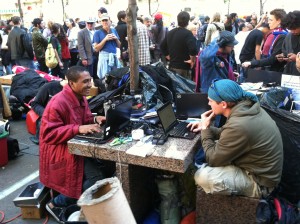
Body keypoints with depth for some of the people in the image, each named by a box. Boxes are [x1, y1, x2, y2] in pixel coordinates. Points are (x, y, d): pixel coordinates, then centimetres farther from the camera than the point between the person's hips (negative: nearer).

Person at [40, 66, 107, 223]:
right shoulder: (58, 103, -24)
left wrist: (95, 120, -5)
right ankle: (57, 204, 3)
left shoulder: (80, 98, 4)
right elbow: (49, 134, -26)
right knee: (97, 177, -19)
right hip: (60, 150, -9)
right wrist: (78, 129, -34)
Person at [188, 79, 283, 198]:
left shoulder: (238, 126, -33)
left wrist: (205, 129, -8)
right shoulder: (248, 106, -5)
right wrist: (206, 128, 5)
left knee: (202, 176, -21)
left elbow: (213, 159, -18)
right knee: (216, 146, 13)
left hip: (259, 182, -9)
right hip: (262, 170, 9)